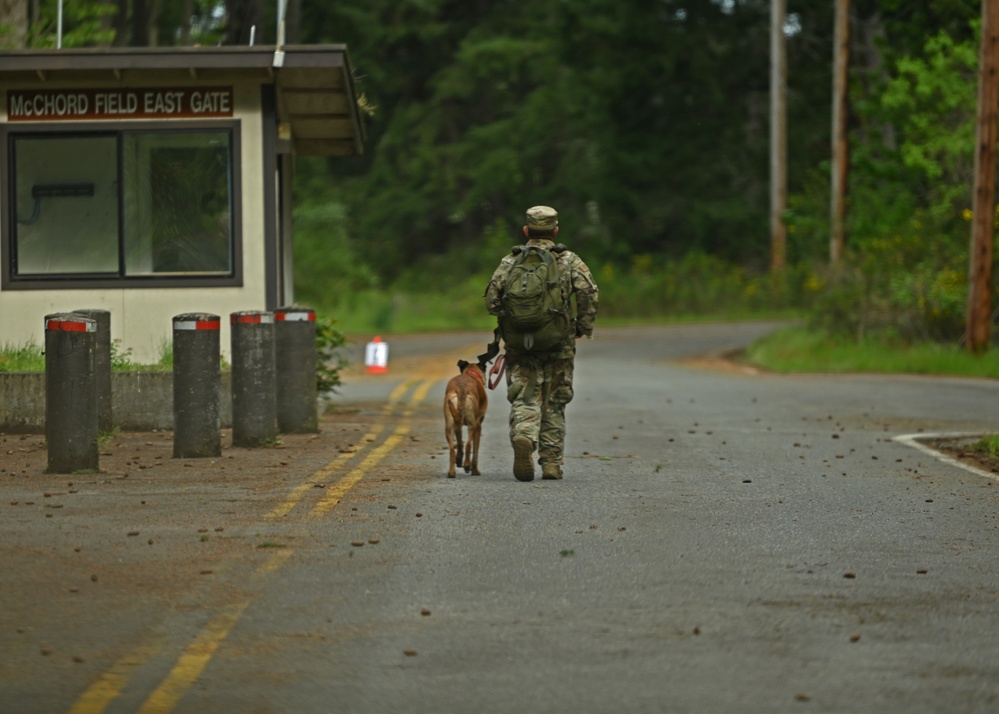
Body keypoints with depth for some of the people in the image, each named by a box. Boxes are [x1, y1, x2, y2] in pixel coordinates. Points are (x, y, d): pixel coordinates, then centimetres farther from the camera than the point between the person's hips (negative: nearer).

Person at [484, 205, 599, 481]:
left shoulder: (511, 262, 6)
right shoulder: (569, 260, 4)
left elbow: (492, 298, -2)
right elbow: (589, 293, -10)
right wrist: (584, 328, 3)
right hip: (558, 344, 0)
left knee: (525, 400, -1)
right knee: (554, 405, 11)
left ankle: (523, 437, -32)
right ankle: (551, 463, 11)